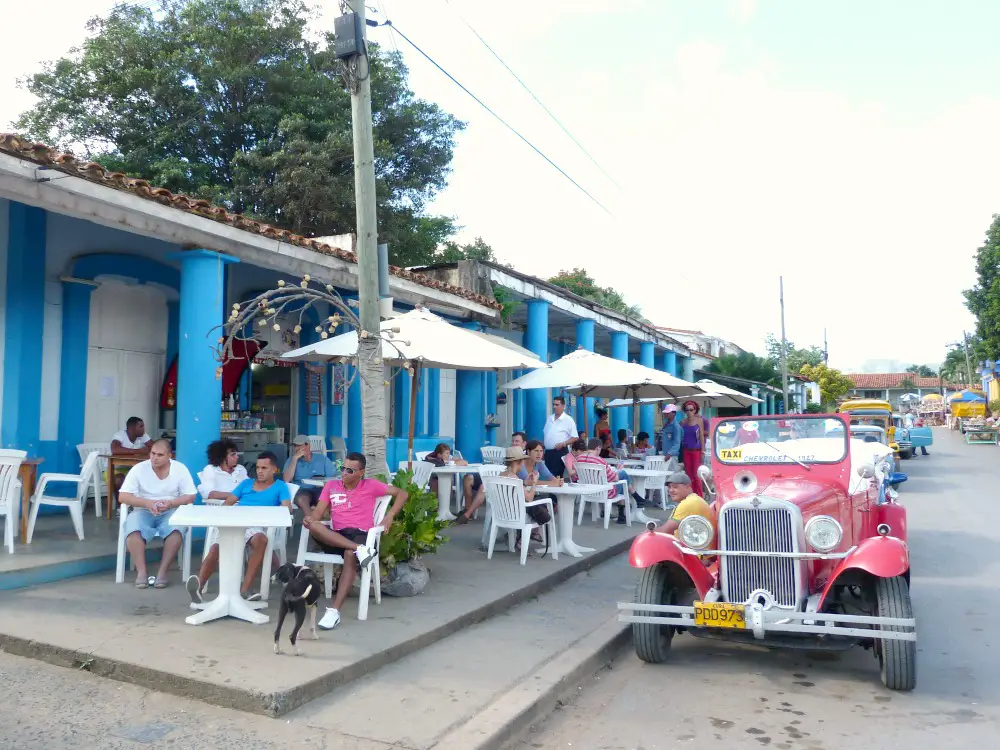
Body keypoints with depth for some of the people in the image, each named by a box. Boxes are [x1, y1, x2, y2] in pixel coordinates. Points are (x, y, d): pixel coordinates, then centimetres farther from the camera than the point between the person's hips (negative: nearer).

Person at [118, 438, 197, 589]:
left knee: (175, 530, -34)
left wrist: (170, 503, -21)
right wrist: (146, 503, -22)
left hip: (171, 512, 0)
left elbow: (190, 496, -2)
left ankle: (162, 571, -25)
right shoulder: (138, 469, -3)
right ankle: (141, 571, -25)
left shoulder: (180, 469, -2)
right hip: (143, 511, 1)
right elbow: (122, 497, -6)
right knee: (133, 530, -33)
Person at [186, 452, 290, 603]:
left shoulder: (280, 486, 20)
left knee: (261, 539, -41)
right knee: (216, 548, -30)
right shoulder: (246, 483, 31)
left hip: (255, 524, -3)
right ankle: (198, 587, -43)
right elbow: (228, 501, 23)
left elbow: (287, 508, 4)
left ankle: (244, 590, -42)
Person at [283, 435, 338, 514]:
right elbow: (286, 480, 0)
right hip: (301, 491, 0)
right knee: (301, 499, -36)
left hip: (320, 490, 0)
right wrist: (295, 459, -3)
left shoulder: (322, 458, 15)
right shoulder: (292, 459, 16)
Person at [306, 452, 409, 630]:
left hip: (360, 534, -3)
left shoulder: (370, 485, 10)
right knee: (313, 526, -30)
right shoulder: (331, 485, 15)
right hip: (335, 537, 3)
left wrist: (389, 516, -1)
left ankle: (334, 610, -40)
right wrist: (309, 518, -17)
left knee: (350, 555, -39)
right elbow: (318, 512, 8)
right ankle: (359, 549, -37)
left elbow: (401, 493, 12)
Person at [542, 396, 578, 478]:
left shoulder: (568, 420, -6)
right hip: (548, 452, 7)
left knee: (556, 476, -9)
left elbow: (575, 438, -8)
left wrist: (563, 444, -20)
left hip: (560, 452, -6)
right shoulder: (549, 418, 14)